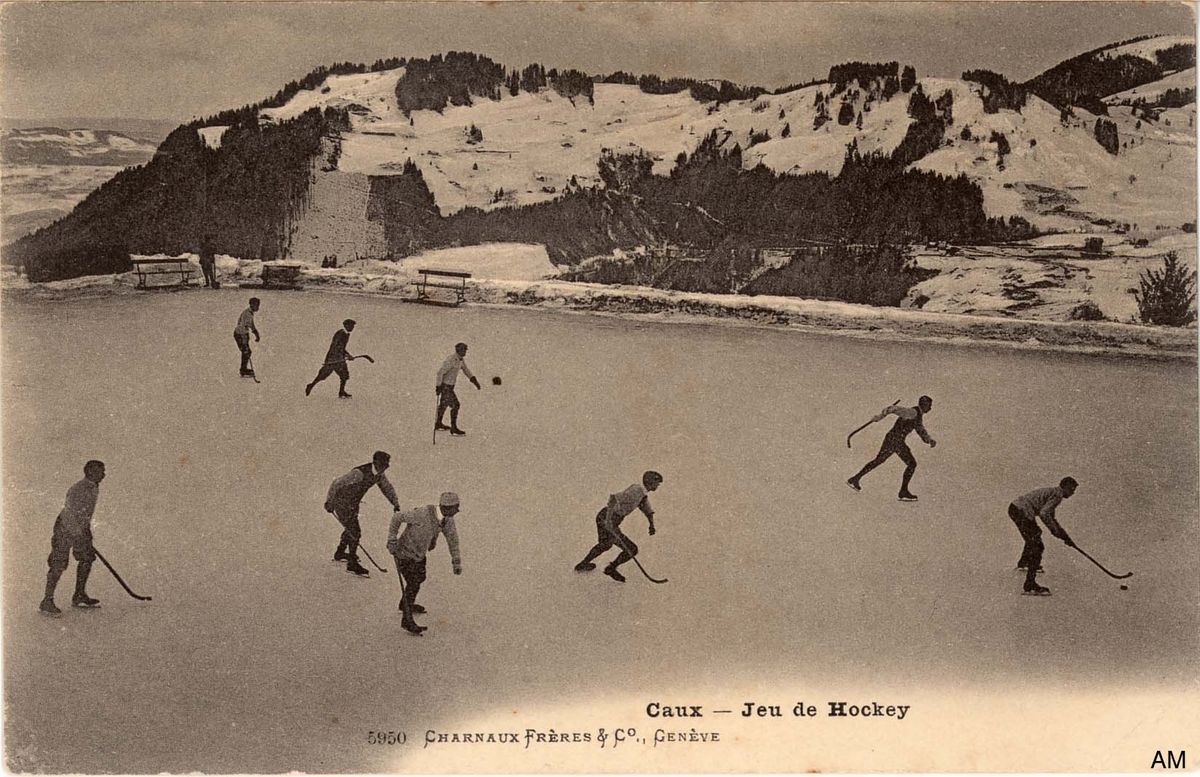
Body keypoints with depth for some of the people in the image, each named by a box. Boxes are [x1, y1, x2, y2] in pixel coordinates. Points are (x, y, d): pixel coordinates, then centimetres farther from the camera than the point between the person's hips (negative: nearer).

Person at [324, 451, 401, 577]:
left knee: (351, 529, 23)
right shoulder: (359, 473, -33)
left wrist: (396, 504, 6)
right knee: (355, 532, -9)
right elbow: (336, 484, -26)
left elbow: (387, 488, 11)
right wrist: (329, 502, -18)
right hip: (341, 504, -8)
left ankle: (339, 554, 45)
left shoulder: (379, 474, -8)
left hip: (353, 505, 9)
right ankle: (352, 564, 1)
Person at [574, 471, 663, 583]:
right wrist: (608, 520, -36)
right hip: (606, 520, -10)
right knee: (632, 549, -5)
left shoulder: (644, 493, 10)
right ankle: (611, 568, 16)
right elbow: (614, 498, -33)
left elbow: (648, 511, 21)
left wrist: (651, 524, 3)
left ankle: (582, 565, 52)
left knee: (605, 545, 36)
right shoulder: (636, 491, -22)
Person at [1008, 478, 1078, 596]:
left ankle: (1023, 563, 59)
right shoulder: (1057, 495, -8)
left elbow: (1050, 517, 32)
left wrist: (1065, 536, 29)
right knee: (1037, 547, -11)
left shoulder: (1052, 491, 23)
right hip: (1022, 512, -11)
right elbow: (1044, 513, -22)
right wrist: (1055, 530, -11)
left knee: (1034, 535, 36)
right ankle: (1030, 585, -18)